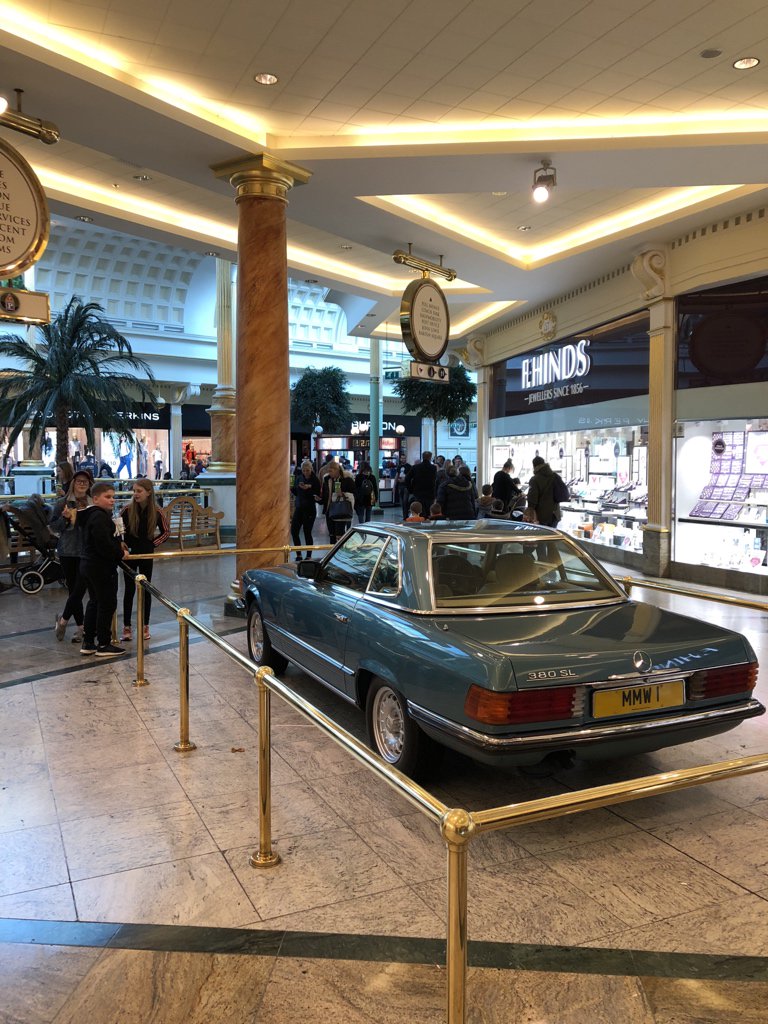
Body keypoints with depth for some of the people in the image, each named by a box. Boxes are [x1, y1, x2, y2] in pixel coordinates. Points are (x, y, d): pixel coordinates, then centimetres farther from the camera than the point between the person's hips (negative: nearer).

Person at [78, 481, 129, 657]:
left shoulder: (91, 515, 13)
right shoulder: (100, 517, -19)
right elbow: (104, 545, -27)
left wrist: (118, 543, 6)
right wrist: (121, 554, -13)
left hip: (89, 566, 10)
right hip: (102, 568, -10)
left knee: (94, 603, 17)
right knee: (107, 604, -1)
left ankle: (88, 643, 23)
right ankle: (104, 645, 7)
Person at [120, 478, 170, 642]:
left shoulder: (157, 512, -7)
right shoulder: (127, 509, -8)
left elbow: (165, 532, 5)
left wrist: (153, 544, -5)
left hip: (146, 554, 0)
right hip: (129, 554, 0)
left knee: (145, 589, 8)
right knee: (129, 589, 5)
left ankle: (145, 626, 17)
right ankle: (127, 627, 10)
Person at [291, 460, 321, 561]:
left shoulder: (315, 480, -8)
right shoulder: (299, 478, 6)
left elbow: (317, 496, -7)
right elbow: (296, 493, 12)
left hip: (309, 509, -5)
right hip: (299, 508, 5)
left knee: (307, 532, -1)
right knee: (294, 530, -1)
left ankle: (309, 556, 12)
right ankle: (298, 554, 12)